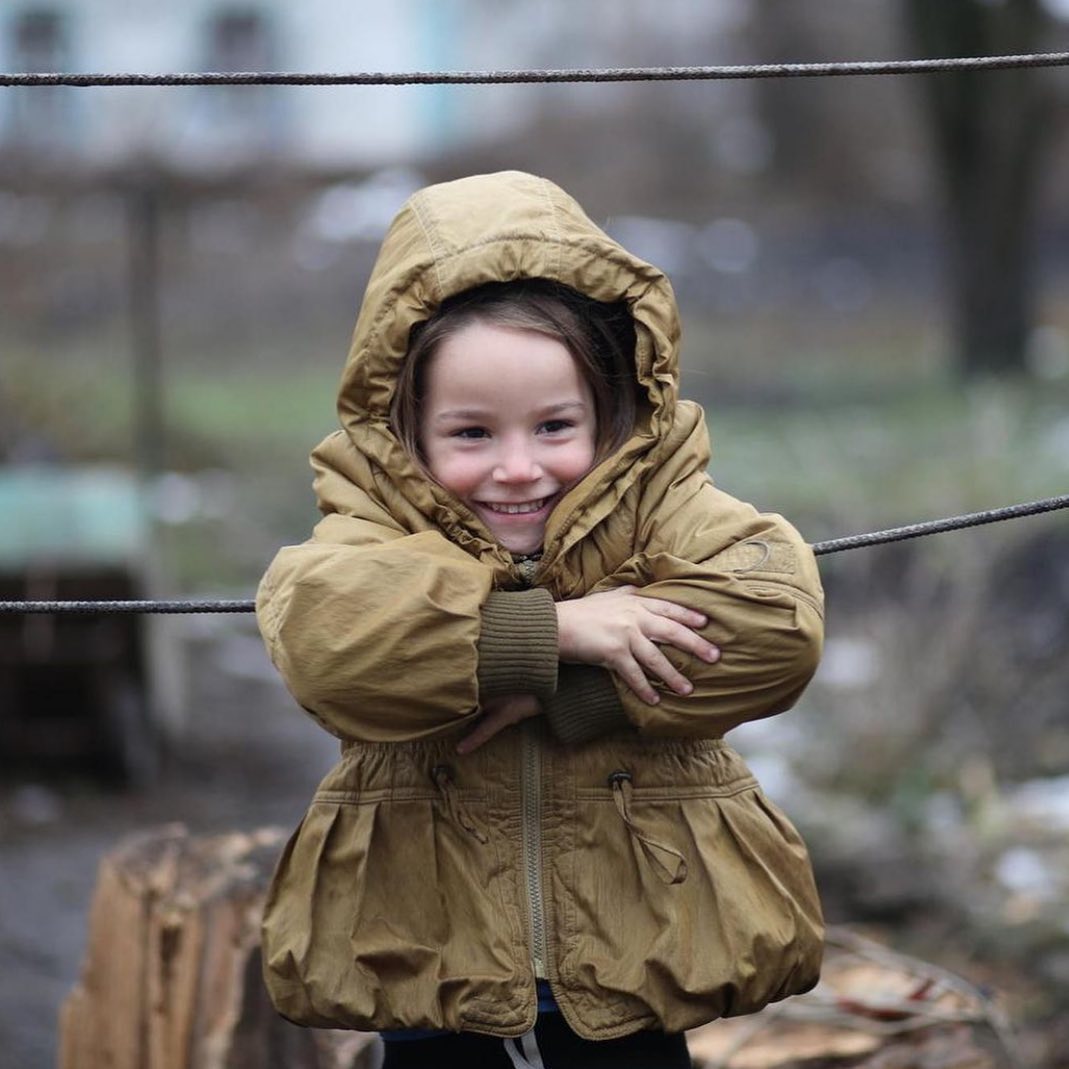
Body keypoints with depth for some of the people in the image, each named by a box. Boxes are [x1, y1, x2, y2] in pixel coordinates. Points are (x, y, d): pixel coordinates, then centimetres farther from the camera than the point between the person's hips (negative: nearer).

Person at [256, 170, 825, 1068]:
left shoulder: (656, 511, -4)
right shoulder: (379, 525, -5)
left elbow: (777, 619, -22)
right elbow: (318, 629, -28)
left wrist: (563, 692, -24)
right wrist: (548, 631, -30)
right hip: (430, 972, 0)